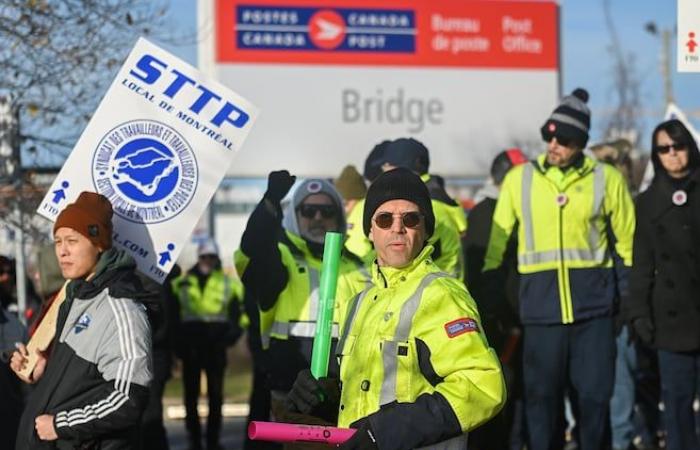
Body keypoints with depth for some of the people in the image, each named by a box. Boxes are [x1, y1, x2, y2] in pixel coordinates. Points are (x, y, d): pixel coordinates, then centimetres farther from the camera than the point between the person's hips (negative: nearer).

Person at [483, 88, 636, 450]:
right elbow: (496, 243, 8)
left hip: (593, 308, 0)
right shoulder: (520, 179, 5)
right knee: (541, 397, 5)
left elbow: (628, 246, 9)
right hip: (541, 308, 1)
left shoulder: (607, 180, 3)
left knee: (594, 395, 3)